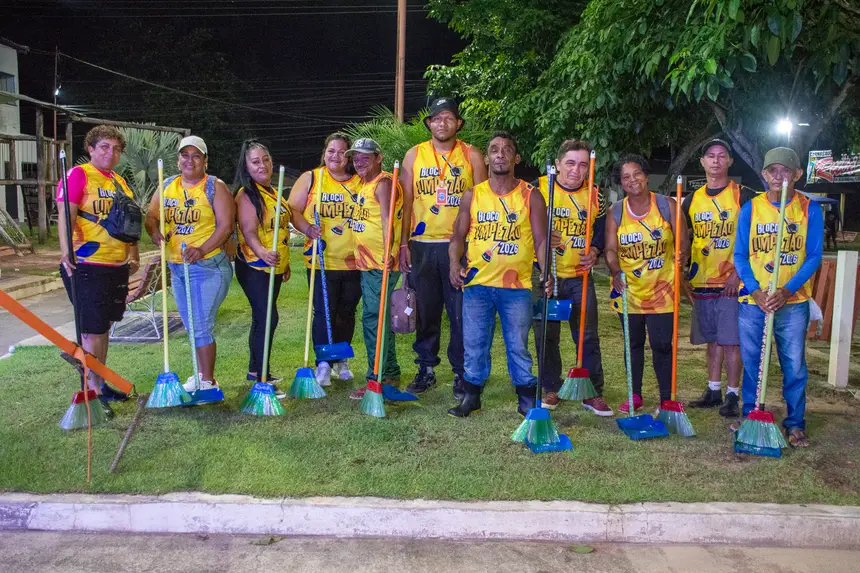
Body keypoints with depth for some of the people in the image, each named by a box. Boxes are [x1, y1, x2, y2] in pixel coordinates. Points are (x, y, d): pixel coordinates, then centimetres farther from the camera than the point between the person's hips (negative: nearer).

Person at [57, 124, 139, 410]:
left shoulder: (120, 182, 15)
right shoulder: (78, 175, -8)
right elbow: (65, 217, -18)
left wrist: (134, 255, 14)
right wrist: (66, 251, -31)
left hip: (117, 267, 8)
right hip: (87, 266, -8)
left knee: (104, 326, 15)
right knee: (93, 329, -3)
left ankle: (100, 383, 26)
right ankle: (93, 390, 7)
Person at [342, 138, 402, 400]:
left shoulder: (383, 183, -12)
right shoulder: (363, 184, 18)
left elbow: (387, 220, -25)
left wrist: (388, 252, -36)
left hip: (382, 264, -10)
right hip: (366, 262, 10)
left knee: (373, 319, -7)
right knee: (379, 319, 16)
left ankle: (377, 380, 1)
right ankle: (391, 373, 27)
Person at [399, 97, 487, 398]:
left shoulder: (472, 155, 4)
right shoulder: (414, 155, 8)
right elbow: (406, 202, 8)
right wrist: (403, 243, 2)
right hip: (422, 245, 2)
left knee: (462, 312, 0)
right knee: (425, 311, 9)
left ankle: (462, 372, 13)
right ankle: (426, 369, 22)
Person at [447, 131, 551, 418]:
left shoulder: (530, 196, 1)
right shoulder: (472, 195, 5)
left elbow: (541, 239, -1)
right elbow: (458, 236, 7)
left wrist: (546, 270, -18)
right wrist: (454, 263, -12)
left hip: (517, 286, -1)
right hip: (477, 284, 2)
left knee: (518, 345, 7)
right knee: (475, 344, 9)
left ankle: (527, 399, 22)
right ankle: (472, 396, 24)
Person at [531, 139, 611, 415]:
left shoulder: (594, 195, 6)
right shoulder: (539, 188, -3)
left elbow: (602, 230, 13)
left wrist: (594, 252, -6)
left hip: (580, 277, 2)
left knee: (588, 337, 3)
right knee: (546, 336, 6)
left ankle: (593, 393, 13)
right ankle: (551, 390, 21)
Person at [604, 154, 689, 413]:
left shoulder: (667, 205, -4)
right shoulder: (615, 212, 0)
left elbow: (683, 241, -4)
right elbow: (611, 249, -4)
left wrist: (681, 254, -26)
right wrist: (616, 272, -23)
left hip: (660, 288, -2)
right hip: (628, 288, 2)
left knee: (661, 345, -2)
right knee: (633, 343, 14)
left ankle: (666, 399, 13)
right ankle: (635, 395, 27)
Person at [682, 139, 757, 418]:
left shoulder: (743, 196, -3)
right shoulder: (692, 199, 11)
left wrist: (739, 272, -15)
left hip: (731, 282, -5)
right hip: (701, 282, 5)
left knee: (731, 340, -3)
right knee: (712, 339, 13)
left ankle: (732, 396, 6)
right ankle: (713, 391, 22)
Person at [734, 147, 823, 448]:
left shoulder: (810, 209, 0)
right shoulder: (751, 208, 1)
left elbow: (814, 256, -3)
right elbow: (740, 255, 1)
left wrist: (787, 291, -16)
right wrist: (755, 290, -12)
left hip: (793, 302, -1)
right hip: (753, 300, 1)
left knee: (794, 365, 5)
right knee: (751, 362, 7)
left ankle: (795, 424, 18)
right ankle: (750, 417, 22)